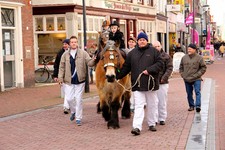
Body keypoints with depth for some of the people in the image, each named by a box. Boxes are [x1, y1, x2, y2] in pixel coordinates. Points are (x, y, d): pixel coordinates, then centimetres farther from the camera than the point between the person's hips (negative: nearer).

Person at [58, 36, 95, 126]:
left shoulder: (83, 53, 1)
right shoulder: (65, 55, 5)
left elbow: (89, 62, -3)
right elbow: (62, 67, 6)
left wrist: (94, 60, -25)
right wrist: (60, 78, -2)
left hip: (80, 80, -1)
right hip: (69, 81, 1)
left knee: (78, 99, 2)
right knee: (69, 98, 1)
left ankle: (78, 118, 11)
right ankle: (73, 111, 31)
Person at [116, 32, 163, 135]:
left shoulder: (153, 51, 3)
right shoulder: (132, 53, 9)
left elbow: (160, 63, -5)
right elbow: (126, 67, 11)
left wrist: (149, 70, -17)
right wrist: (117, 76, 3)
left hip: (151, 83, 0)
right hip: (137, 84, 0)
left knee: (152, 105, 12)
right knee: (138, 106, -6)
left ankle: (152, 124, 26)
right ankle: (137, 127, -13)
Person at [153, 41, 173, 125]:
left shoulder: (166, 57, 4)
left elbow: (169, 68, -1)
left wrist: (164, 78, -13)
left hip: (163, 83, 0)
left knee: (162, 102, 5)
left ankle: (162, 118, 15)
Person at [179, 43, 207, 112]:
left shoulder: (199, 58, -3)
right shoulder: (184, 57, 6)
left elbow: (203, 68, 1)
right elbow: (181, 67, 16)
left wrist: (197, 75, -8)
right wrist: (183, 75, 4)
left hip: (196, 79, -4)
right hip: (187, 80, 4)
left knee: (197, 92, -12)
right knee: (189, 93, 10)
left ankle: (198, 106, -16)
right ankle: (191, 106, 21)